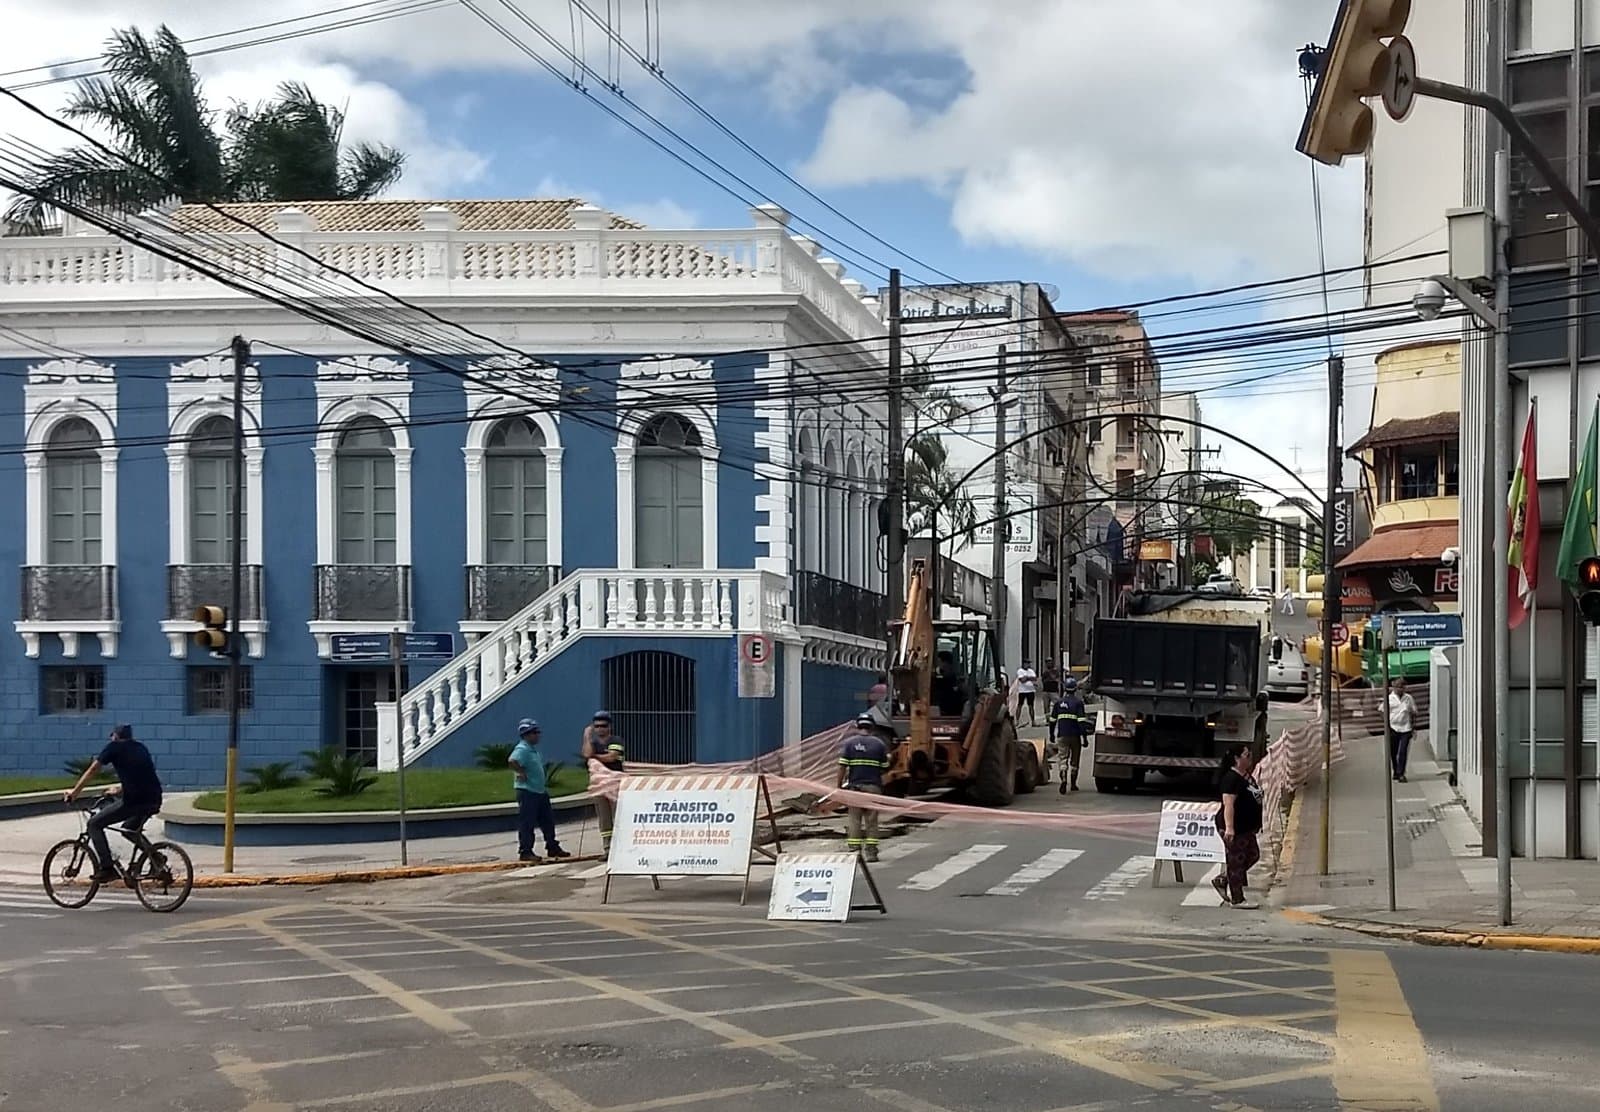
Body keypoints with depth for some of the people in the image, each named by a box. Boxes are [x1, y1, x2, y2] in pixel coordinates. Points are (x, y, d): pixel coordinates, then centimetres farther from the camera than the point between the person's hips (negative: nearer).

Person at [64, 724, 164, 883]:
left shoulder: (114, 747, 7)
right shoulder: (141, 748, 24)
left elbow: (93, 770, 6)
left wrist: (75, 791, 14)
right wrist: (120, 789, 50)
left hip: (133, 801, -7)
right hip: (154, 801, 7)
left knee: (94, 824, 7)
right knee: (130, 828, 32)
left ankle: (107, 868, -3)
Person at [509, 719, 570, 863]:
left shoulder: (534, 749, 16)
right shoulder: (522, 749, -16)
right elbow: (512, 761, -35)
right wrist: (522, 773, -23)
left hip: (540, 791, 10)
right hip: (527, 791, -10)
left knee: (548, 820, 14)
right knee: (527, 823, -5)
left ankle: (553, 848, 24)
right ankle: (525, 852, -1)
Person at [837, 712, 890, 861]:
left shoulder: (849, 743, -1)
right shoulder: (879, 744, 2)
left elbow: (842, 767, -5)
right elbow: (885, 768, 5)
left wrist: (839, 786, 1)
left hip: (855, 786, 0)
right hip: (874, 786, 0)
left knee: (855, 820, 5)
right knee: (871, 821, 6)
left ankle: (854, 851, 3)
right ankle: (871, 852, 5)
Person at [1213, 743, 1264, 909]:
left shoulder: (1247, 776, 11)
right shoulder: (1231, 779, -20)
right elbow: (1228, 805, -26)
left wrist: (1257, 824, 26)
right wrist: (1229, 827, -32)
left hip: (1246, 827, 10)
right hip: (1234, 829, -10)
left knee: (1252, 855, 16)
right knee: (1236, 861, -2)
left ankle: (1221, 880, 25)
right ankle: (1237, 899, 7)